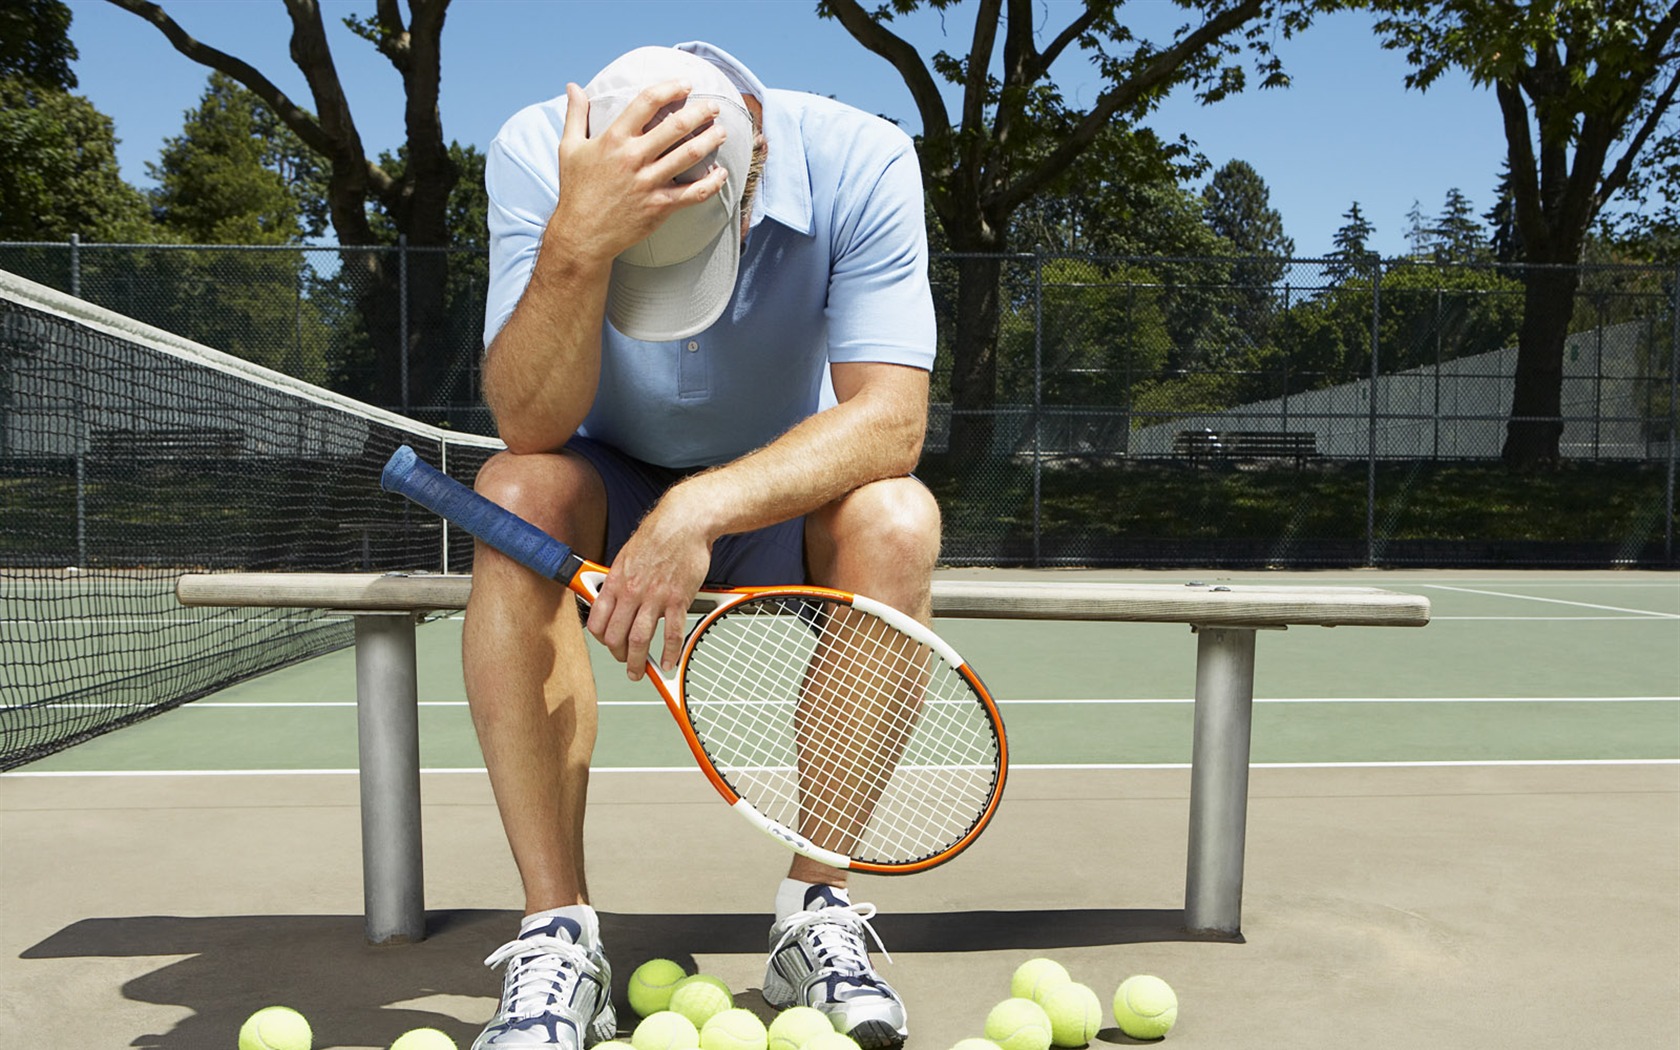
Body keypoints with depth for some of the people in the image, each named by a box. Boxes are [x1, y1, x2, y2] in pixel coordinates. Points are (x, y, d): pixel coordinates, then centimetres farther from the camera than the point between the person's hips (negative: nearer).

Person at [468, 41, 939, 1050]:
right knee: (518, 491, -32)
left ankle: (817, 907, -17)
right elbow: (529, 425, -30)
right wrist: (579, 243, -47)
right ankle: (558, 935, -25)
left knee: (898, 519, -32)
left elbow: (890, 420, -30)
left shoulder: (860, 160, -23)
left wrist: (702, 510, -43)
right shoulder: (536, 156, -22)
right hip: (611, 490, 1)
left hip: (785, 492, 0)